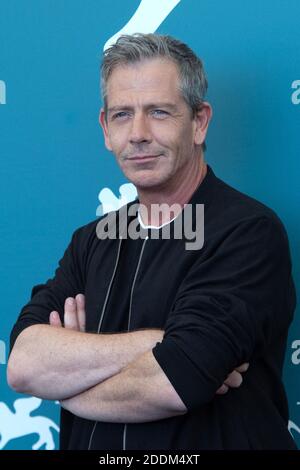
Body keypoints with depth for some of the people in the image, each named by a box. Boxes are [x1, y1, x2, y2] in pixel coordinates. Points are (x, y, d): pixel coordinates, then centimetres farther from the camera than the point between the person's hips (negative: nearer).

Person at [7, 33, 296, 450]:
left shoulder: (250, 232, -14)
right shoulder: (91, 241, 4)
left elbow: (171, 385, -23)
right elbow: (22, 364, -8)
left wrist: (65, 369, -7)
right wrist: (153, 342, -20)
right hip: (87, 443, 4)